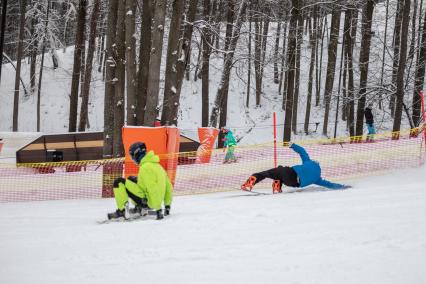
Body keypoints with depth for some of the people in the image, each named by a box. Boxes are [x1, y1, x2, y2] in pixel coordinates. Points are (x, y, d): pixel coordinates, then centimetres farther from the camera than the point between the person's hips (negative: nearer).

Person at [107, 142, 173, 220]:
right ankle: (141, 208, 21)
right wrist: (167, 205, 20)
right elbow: (168, 187, 14)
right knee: (130, 179, 27)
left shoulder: (146, 167, -18)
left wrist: (158, 209, -24)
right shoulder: (158, 166, 11)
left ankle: (122, 211, -10)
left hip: (146, 200, -9)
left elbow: (153, 190, -24)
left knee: (118, 183, -5)